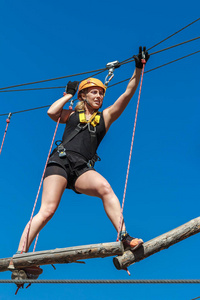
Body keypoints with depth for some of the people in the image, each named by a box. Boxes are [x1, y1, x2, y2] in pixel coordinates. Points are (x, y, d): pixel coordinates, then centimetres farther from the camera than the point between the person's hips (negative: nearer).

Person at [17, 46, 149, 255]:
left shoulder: (106, 116, 22)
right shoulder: (72, 114, 21)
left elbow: (128, 94, 15)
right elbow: (51, 112, 1)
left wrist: (138, 69, 9)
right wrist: (69, 94, 14)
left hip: (83, 168, 2)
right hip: (60, 161, -1)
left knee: (105, 188, -30)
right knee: (47, 210, -17)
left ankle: (124, 237, -35)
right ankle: (19, 254, -17)